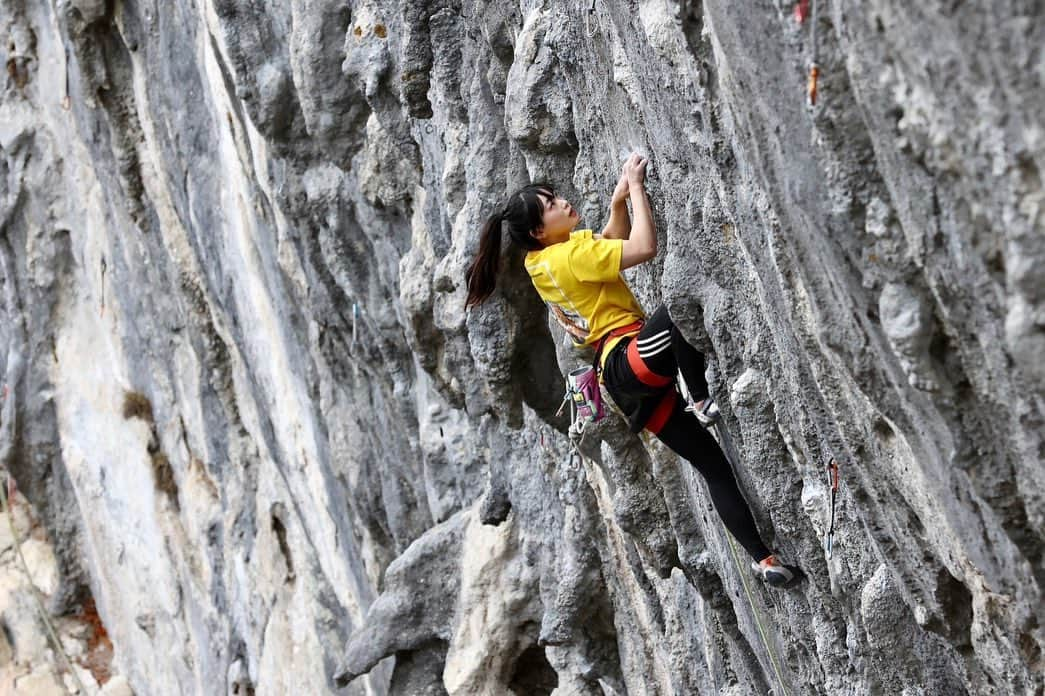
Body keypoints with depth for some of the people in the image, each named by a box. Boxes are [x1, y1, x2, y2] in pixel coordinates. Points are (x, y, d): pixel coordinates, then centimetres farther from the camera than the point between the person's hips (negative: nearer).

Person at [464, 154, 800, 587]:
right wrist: (636, 186, -12)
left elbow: (614, 242, 28)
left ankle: (762, 558, 3)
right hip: (632, 358, -10)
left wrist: (618, 199, 11)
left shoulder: (541, 259, 16)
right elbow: (644, 248, -22)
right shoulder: (568, 254, -13)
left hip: (624, 375, 10)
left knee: (712, 465, 5)